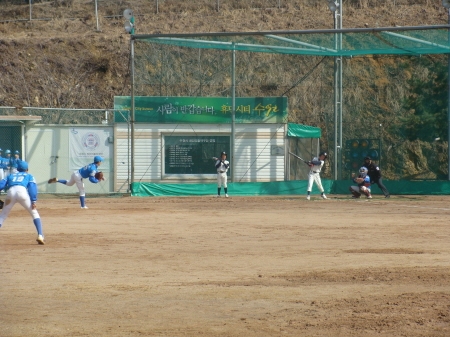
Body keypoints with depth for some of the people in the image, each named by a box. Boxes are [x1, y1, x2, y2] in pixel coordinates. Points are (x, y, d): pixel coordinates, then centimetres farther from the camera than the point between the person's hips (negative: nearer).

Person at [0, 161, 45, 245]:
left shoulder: (11, 175, 35)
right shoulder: (29, 176, 29)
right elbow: (32, 187, 10)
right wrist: (33, 201, 1)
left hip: (11, 192, 2)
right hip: (22, 191, -2)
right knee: (35, 214, 11)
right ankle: (40, 235, -5)